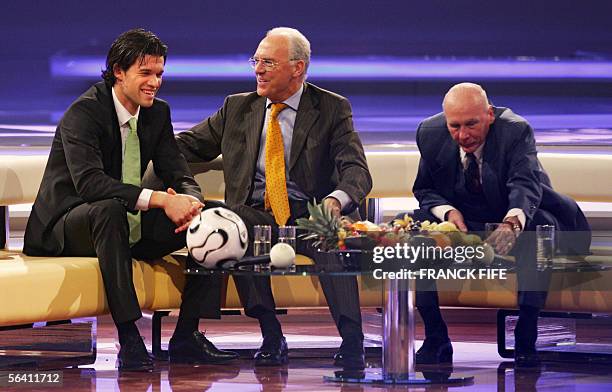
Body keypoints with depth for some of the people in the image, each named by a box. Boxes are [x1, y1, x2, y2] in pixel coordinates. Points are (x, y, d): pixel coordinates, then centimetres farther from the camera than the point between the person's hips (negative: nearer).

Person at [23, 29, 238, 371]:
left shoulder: (158, 113, 5)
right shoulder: (84, 112, -18)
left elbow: (179, 175, 2)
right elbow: (88, 181, -32)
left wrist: (191, 202, -24)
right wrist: (159, 199, -38)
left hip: (128, 226, 7)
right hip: (66, 226, -7)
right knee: (109, 209, -40)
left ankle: (187, 336, -9)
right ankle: (129, 339, -41)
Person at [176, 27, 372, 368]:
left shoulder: (333, 109, 5)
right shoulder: (238, 107, 16)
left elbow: (356, 171, -7)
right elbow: (188, 146, 20)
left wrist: (336, 200, -31)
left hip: (310, 216, -2)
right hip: (256, 215, 2)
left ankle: (352, 340, -39)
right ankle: (271, 336, -29)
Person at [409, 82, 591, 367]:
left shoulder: (516, 131, -24)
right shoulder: (430, 133, -11)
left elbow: (525, 184, -40)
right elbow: (424, 189, 2)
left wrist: (512, 223, -63)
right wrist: (447, 211, -23)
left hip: (517, 215, -3)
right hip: (459, 219, 3)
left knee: (540, 226, -38)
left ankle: (525, 341, -31)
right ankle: (436, 340, -15)